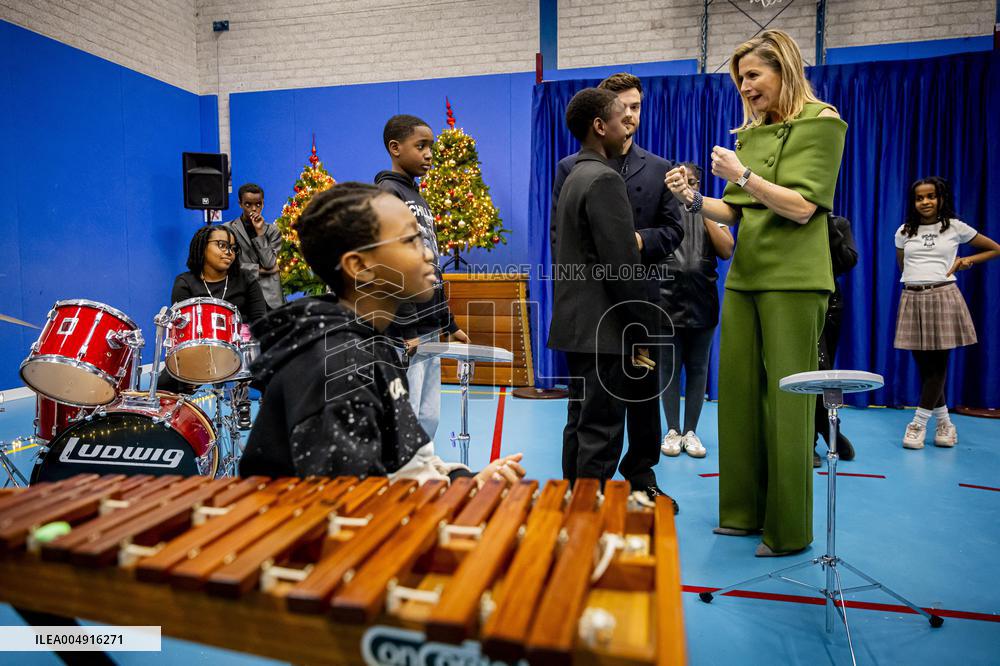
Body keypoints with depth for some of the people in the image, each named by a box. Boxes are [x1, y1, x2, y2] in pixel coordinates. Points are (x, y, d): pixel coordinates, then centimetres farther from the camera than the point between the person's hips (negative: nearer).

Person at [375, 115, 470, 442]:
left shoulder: (420, 199, 18)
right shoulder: (386, 194, -8)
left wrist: (448, 323, 19)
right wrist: (405, 329, -19)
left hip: (429, 331, 9)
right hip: (404, 333, -9)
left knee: (428, 419, 12)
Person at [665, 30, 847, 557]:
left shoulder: (820, 121, 0)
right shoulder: (752, 132, 17)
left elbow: (801, 207, -10)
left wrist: (743, 176, -15)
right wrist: (693, 198, -1)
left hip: (792, 280, -6)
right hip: (745, 276, 6)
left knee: (786, 400, -3)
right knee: (738, 391, 7)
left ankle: (789, 529, 10)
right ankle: (745, 510, 20)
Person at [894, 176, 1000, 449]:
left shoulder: (955, 227, 5)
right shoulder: (904, 232, 10)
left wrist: (967, 260, 2)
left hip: (943, 297, -2)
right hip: (912, 299, 2)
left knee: (938, 364, -4)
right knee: (923, 365, 4)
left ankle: (919, 423, 2)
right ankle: (944, 423, 17)